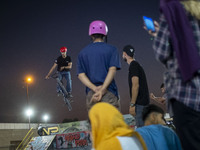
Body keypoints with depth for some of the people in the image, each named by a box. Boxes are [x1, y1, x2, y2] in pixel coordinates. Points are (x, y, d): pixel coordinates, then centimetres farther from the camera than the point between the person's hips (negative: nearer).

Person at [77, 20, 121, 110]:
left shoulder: (83, 52, 12)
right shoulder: (111, 49, 5)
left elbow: (81, 75, 1)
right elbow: (112, 70, -9)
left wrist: (95, 88, -9)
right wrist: (102, 89, -16)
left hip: (90, 94, 3)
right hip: (109, 93, -3)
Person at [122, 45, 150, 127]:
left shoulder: (133, 65, -10)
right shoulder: (137, 65, 20)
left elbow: (136, 85, -19)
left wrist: (132, 104, -20)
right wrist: (133, 103, 23)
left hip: (140, 103, -10)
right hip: (142, 102, 10)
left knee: (141, 127, -11)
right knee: (141, 127, 10)